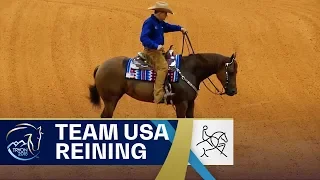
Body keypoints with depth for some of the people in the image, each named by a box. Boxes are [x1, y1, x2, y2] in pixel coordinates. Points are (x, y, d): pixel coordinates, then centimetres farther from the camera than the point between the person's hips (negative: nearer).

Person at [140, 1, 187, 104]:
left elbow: (169, 27, 35)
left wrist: (180, 28, 22)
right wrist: (156, 46, -34)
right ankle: (159, 95, -32)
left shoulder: (161, 23, 13)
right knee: (163, 67, -25)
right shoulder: (149, 22, -16)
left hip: (158, 50, 11)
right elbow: (143, 38, -26)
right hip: (151, 50, -11)